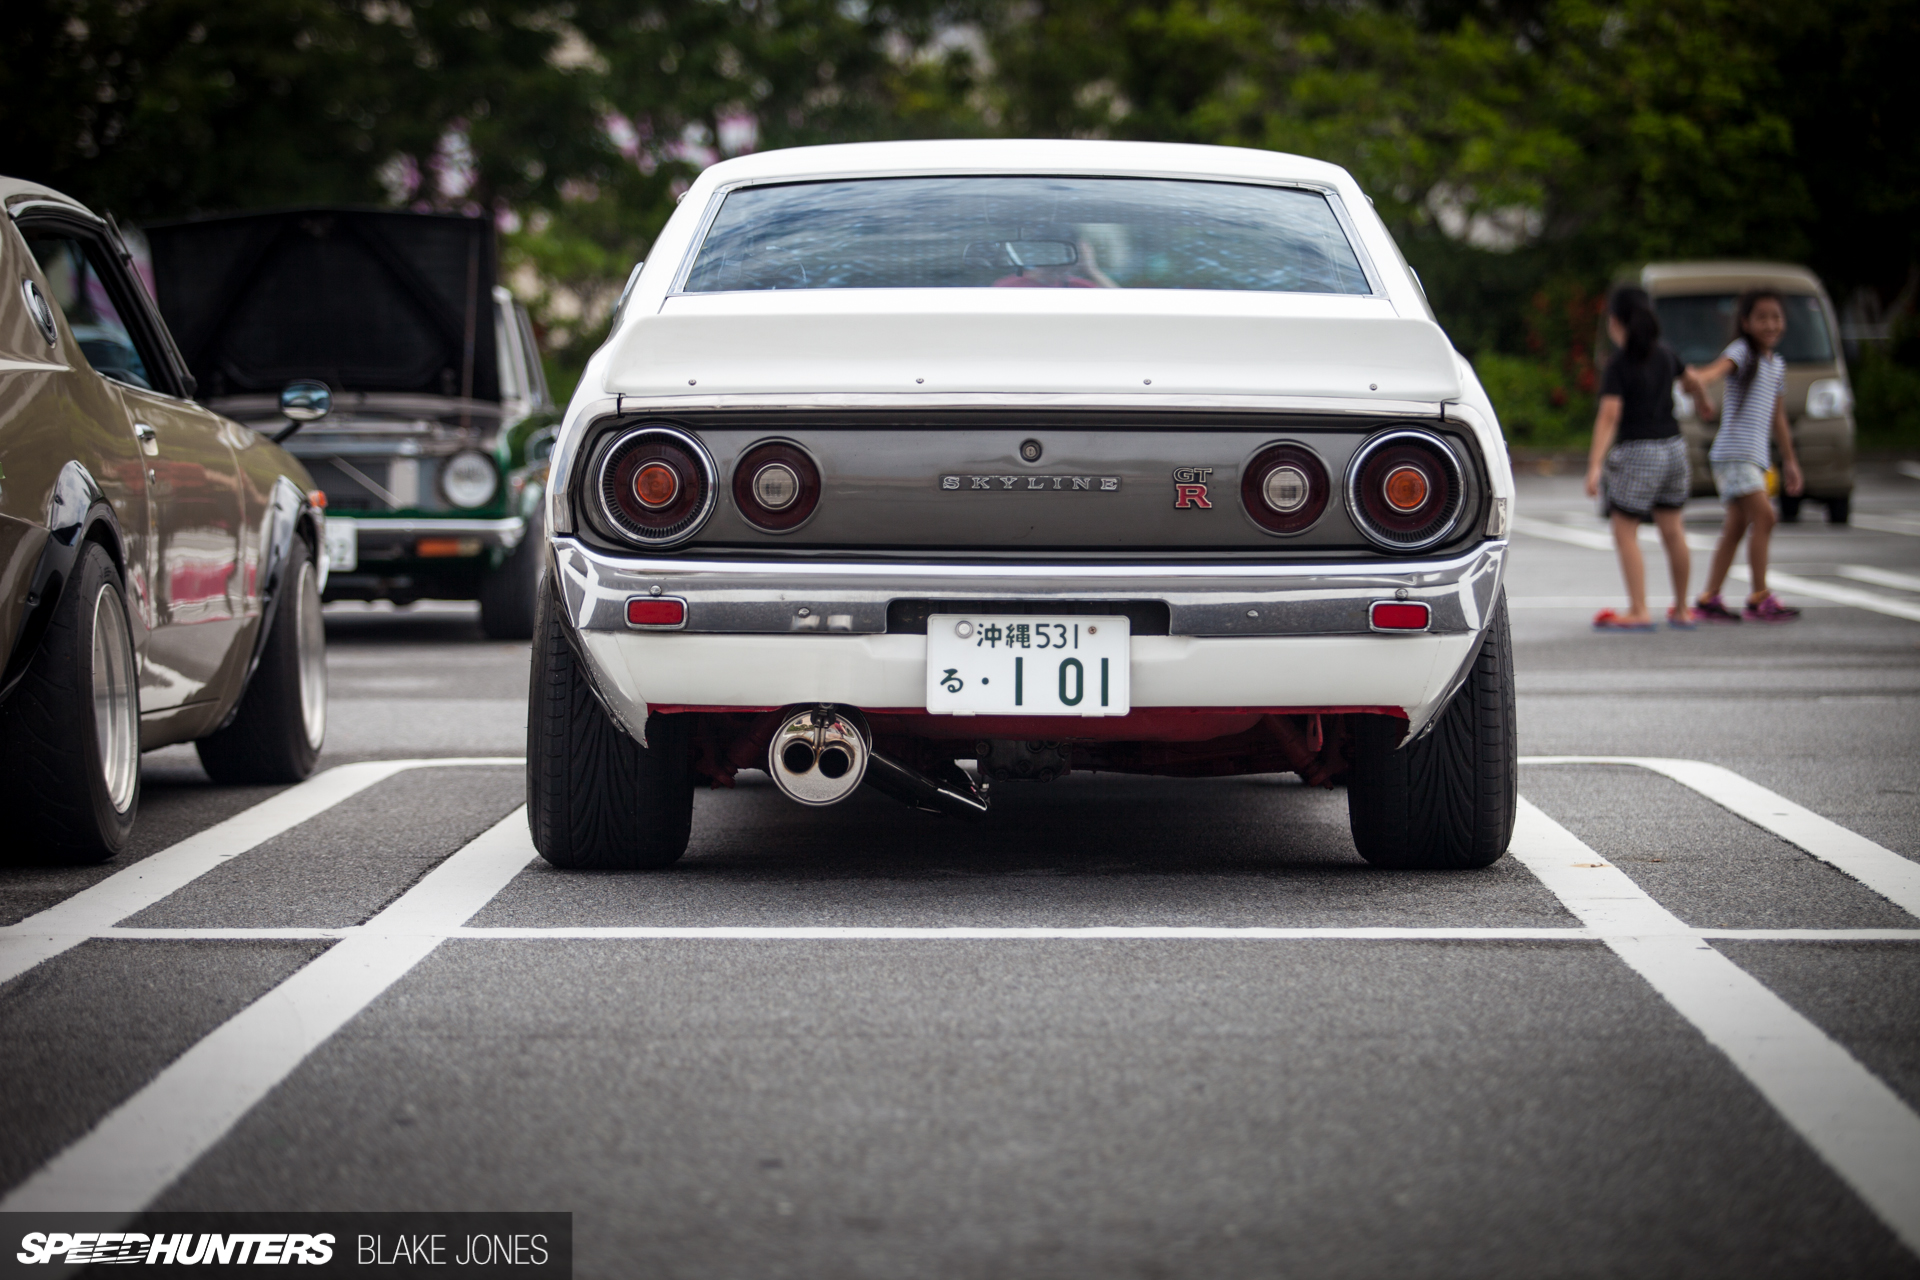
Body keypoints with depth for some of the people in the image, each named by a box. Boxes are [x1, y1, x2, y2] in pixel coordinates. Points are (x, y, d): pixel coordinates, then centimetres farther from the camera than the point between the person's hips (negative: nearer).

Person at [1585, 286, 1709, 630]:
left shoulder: (1619, 365, -12)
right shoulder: (1664, 354, 7)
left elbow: (1609, 415, -20)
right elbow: (1692, 383, 25)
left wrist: (1595, 464, -24)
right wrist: (1703, 401, 48)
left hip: (1636, 451, -7)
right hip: (1673, 445, 7)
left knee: (1625, 531, -2)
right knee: (1672, 529, 14)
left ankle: (1639, 611, -10)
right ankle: (1682, 610, 21)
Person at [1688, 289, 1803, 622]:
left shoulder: (1777, 364, 17)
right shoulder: (1741, 352, -6)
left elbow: (1778, 417, 26)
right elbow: (1718, 369, -29)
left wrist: (1790, 461, 28)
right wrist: (1697, 379, -52)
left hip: (1755, 456, 8)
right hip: (1733, 453, -8)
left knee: (1736, 527, 8)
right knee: (1764, 516, -16)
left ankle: (1708, 601, 11)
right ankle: (1759, 599, -13)